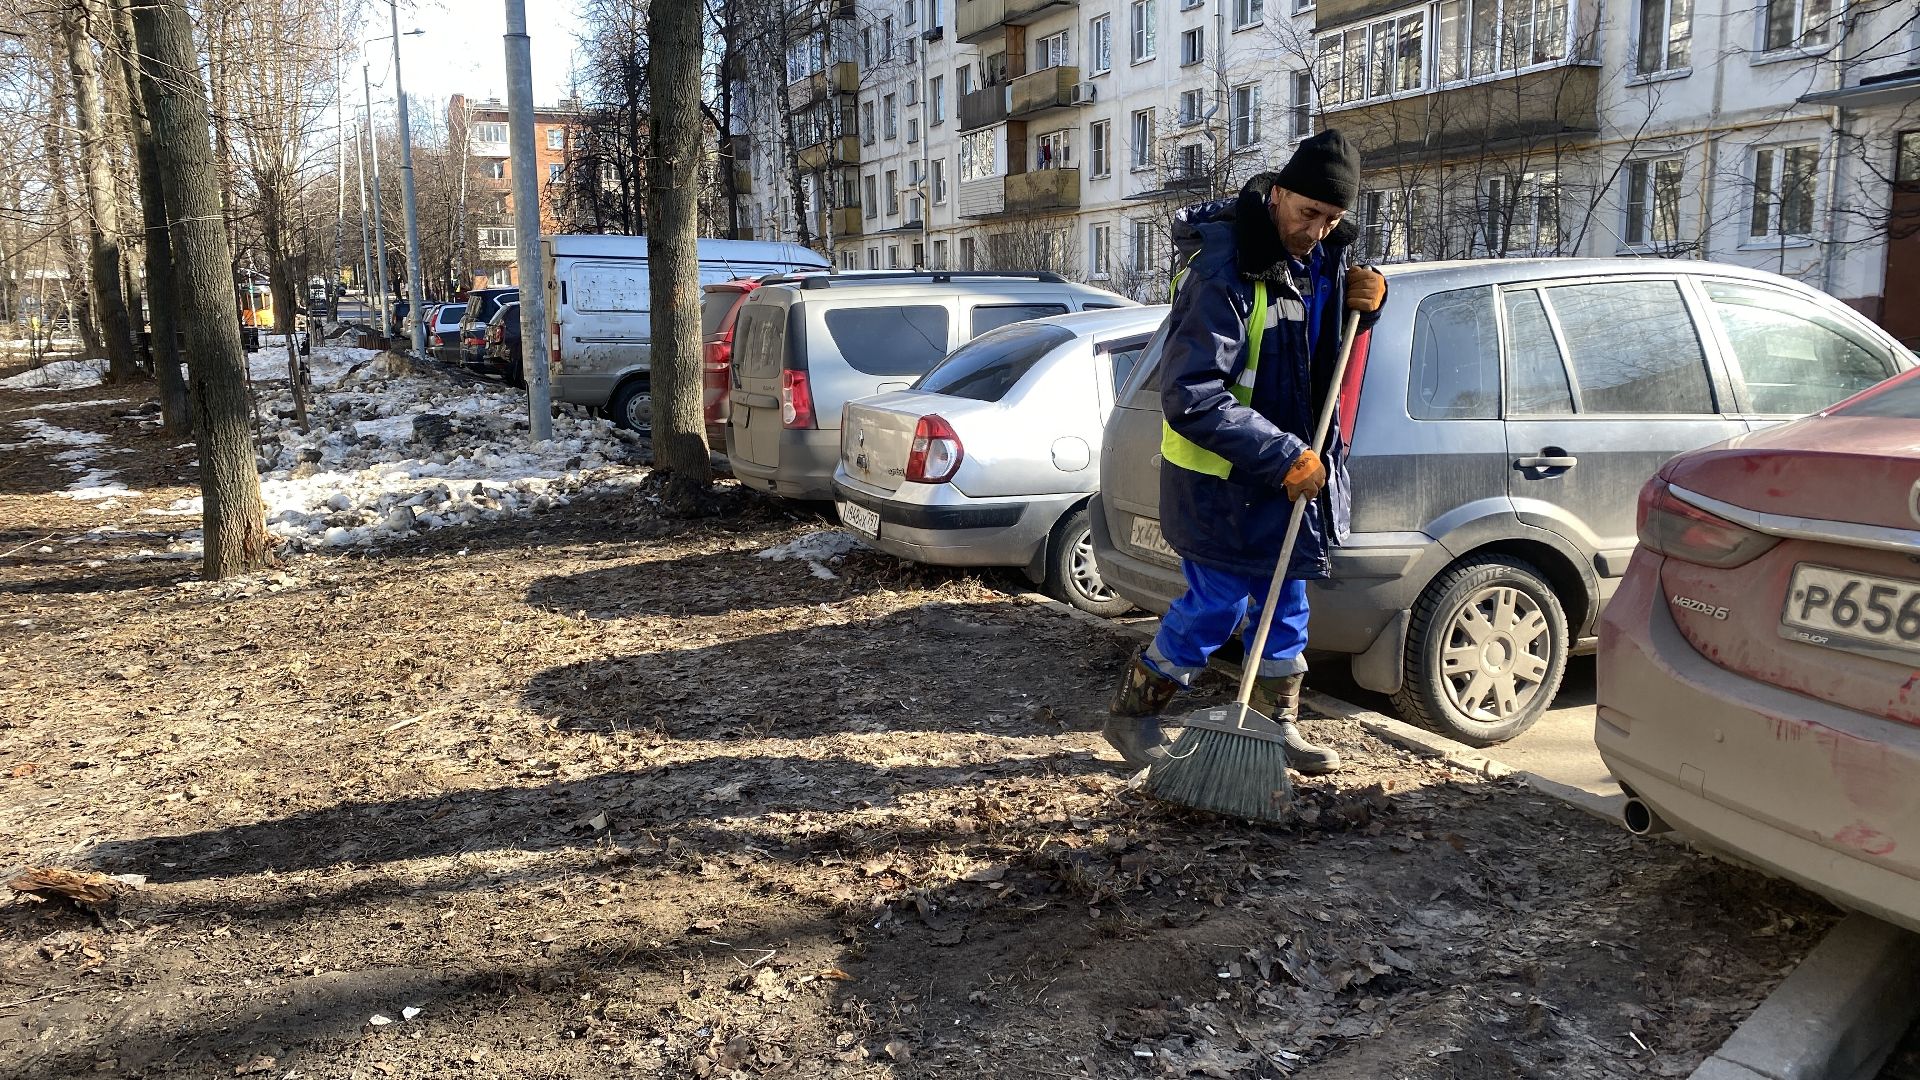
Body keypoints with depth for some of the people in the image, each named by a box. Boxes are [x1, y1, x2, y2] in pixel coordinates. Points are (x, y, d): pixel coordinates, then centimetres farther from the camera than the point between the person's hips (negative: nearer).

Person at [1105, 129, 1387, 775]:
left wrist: (1364, 303, -4)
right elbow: (1191, 399, -29)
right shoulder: (1224, 270, -24)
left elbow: (1329, 348, 19)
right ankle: (1131, 715, 17)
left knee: (1284, 601, 15)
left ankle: (1277, 726, 31)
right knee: (1217, 605, -1)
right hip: (1222, 477, -8)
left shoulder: (1321, 257, 2)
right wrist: (1285, 458, -27)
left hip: (1292, 467, 8)